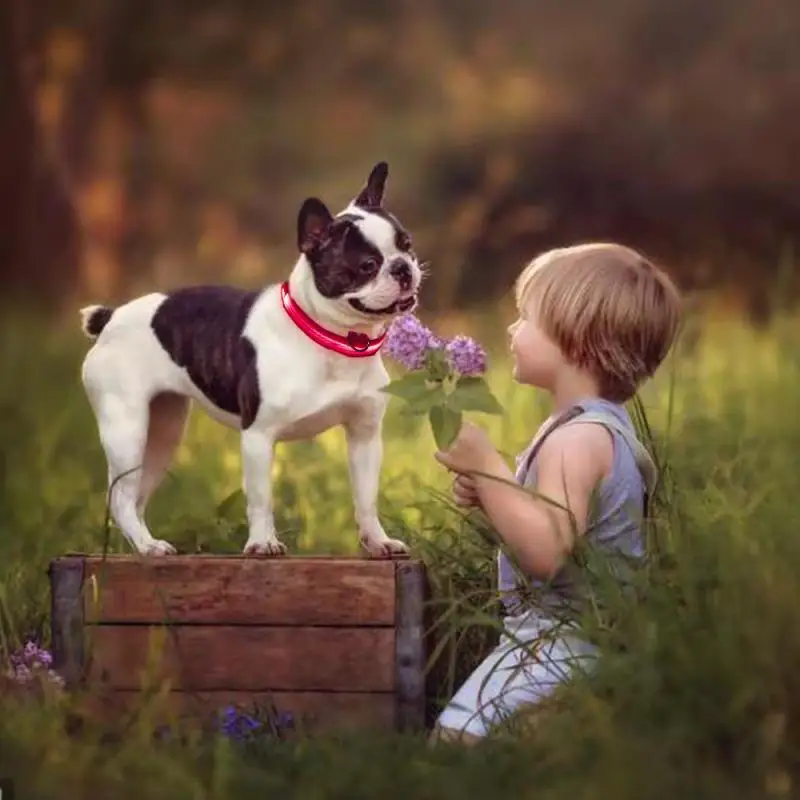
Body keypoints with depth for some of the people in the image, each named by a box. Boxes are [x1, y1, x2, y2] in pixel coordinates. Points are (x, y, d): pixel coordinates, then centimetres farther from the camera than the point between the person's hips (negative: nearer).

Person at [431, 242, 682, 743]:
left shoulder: (578, 438, -21)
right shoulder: (604, 423, 14)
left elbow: (545, 551, -31)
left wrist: (485, 466, -29)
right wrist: (489, 492, 6)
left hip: (566, 640, -11)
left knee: (458, 731, -22)